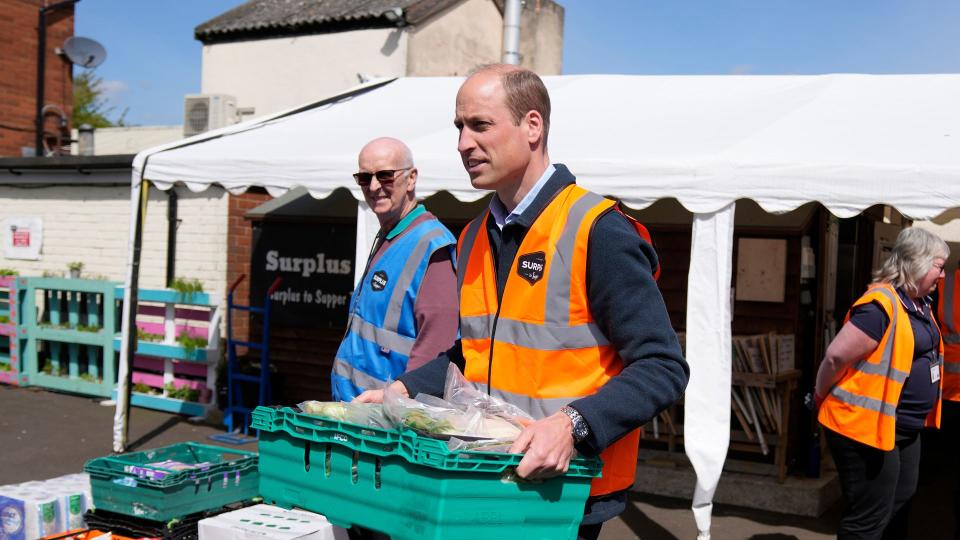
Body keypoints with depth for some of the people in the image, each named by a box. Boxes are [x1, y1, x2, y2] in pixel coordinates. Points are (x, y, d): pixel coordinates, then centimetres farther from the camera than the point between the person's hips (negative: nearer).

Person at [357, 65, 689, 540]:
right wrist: (404, 390, 6)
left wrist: (573, 425, -30)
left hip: (562, 489, -6)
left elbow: (662, 367, -17)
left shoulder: (597, 232, -15)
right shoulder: (475, 238, 9)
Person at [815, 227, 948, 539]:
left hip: (905, 430, 10)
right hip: (866, 428, -10)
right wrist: (823, 397, -8)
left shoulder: (921, 304, 9)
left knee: (898, 513, 22)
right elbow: (836, 356, -24)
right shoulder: (881, 305, -22)